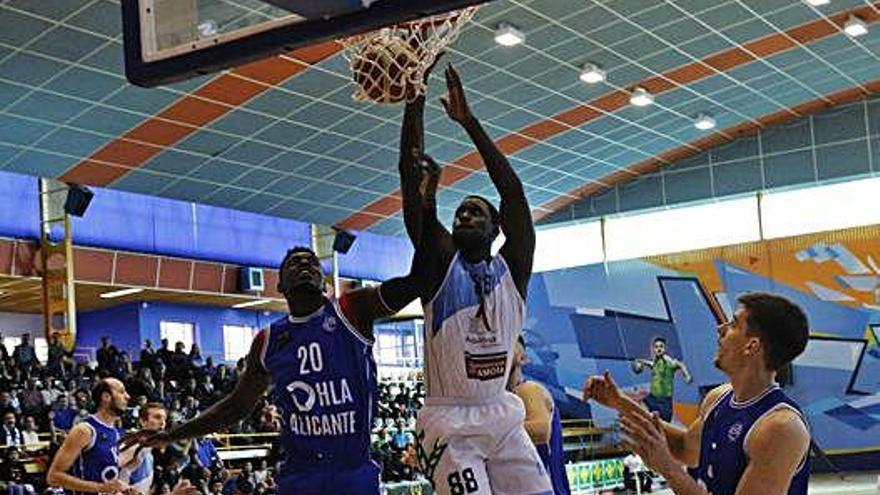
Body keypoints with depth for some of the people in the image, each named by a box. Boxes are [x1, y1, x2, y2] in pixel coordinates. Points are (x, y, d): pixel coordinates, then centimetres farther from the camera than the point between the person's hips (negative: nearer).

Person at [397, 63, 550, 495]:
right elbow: (411, 174, -7)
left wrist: (469, 121, -9)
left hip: (503, 419, 3)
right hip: (448, 423, -3)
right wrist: (415, 99, -13)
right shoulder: (439, 262, 0)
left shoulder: (513, 269, 5)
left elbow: (512, 189, -5)